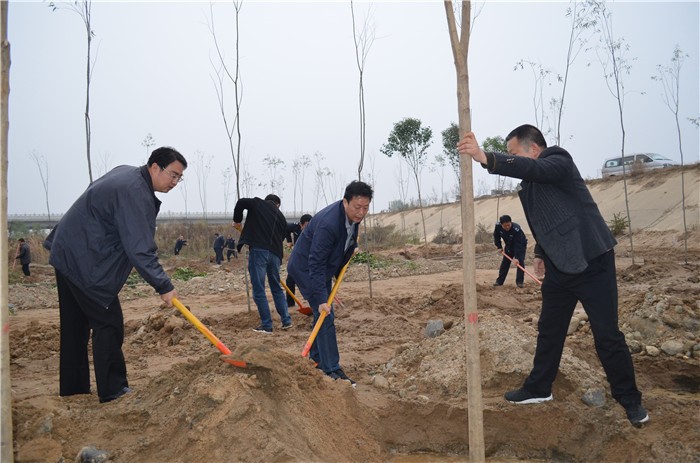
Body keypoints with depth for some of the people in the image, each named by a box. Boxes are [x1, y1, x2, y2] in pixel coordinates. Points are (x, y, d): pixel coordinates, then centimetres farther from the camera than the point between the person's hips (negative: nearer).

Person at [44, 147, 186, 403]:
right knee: (108, 323, -3)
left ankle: (73, 385, 25)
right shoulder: (136, 193, -23)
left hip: (67, 254, 11)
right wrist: (163, 285, -25)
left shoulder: (125, 172, 9)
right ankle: (112, 389, 4)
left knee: (75, 324, 15)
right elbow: (140, 249, -28)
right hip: (87, 264, -11)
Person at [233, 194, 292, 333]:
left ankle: (266, 325, 3)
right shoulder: (281, 217, 22)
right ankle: (286, 321, 19)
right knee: (277, 288, 20)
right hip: (275, 254, 5)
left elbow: (241, 202, -3)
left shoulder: (258, 203, 11)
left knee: (258, 290, 1)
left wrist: (237, 221, 11)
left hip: (258, 250, -5)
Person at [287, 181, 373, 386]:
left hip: (323, 268, 9)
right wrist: (321, 299, -33)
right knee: (325, 317, -12)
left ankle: (316, 361, 29)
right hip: (305, 269, -9)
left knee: (324, 316, 15)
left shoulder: (353, 215, -8)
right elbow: (316, 263, -33)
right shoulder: (328, 223, -35)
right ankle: (331, 370, -6)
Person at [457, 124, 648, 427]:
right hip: (559, 267, 8)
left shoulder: (559, 161, -13)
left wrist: (487, 159, -49)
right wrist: (540, 253, 10)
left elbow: (533, 168, -37)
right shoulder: (530, 184, 12)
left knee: (607, 336, 0)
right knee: (549, 331, 15)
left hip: (592, 262, -8)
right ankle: (539, 388, 29)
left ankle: (630, 400, 17)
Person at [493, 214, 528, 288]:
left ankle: (519, 281, -9)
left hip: (521, 244, -4)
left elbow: (518, 245, -41)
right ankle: (499, 281, 12)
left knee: (520, 261, -18)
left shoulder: (516, 229, -40)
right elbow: (496, 236, -4)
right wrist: (499, 247, -7)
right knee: (505, 262, 5)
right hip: (509, 245, 4)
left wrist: (516, 257, -46)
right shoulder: (498, 226, -26)